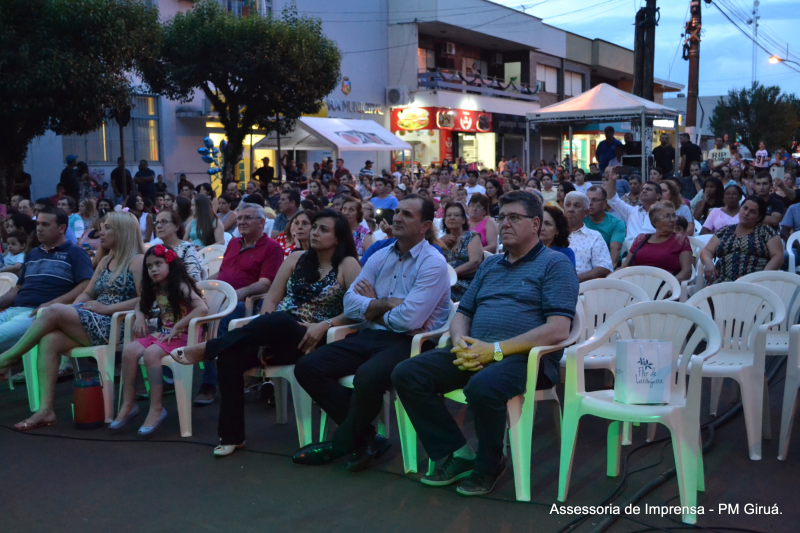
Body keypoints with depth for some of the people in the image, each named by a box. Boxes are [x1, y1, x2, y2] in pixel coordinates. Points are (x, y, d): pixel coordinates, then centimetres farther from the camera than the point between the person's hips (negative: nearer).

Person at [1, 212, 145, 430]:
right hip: (94, 325, 8)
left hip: (117, 327, -8)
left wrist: (107, 308, -16)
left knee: (54, 311, -22)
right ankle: (45, 410, -22)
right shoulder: (105, 261, 23)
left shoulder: (137, 261, -3)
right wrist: (73, 309, 0)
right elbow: (87, 294, 22)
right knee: (49, 340, -19)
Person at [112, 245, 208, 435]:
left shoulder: (181, 286, -12)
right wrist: (140, 317, 6)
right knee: (129, 350, -15)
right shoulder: (155, 289, 11)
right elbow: (142, 305, 30)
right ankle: (128, 404, -7)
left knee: (151, 353, -32)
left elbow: (202, 308, -27)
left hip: (182, 337, -7)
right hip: (162, 334, 7)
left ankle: (156, 409, -24)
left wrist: (177, 328, -26)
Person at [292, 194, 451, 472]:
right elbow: (350, 303, 5)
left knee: (367, 377, -36)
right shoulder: (380, 256, 13)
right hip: (372, 337, 7)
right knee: (307, 367, -8)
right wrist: (387, 304, -10)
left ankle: (341, 444, -7)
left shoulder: (433, 264, -8)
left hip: (409, 343, -7)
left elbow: (409, 319, -20)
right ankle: (367, 437, -3)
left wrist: (373, 307, -2)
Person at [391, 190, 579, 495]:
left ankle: (489, 465, -9)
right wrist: (460, 342, -3)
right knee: (406, 375, -13)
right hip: (474, 353, 7)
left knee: (483, 387, -38)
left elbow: (558, 331, -11)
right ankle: (456, 453, -4)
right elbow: (462, 314, 23)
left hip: (524, 356, -6)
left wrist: (496, 349, -18)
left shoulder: (555, 264, 2)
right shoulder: (489, 265, 24)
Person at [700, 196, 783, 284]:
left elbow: (778, 256, 3)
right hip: (723, 283, 1)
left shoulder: (766, 231, 10)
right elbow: (706, 251, 18)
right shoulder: (725, 231, 19)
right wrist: (708, 262, -6)